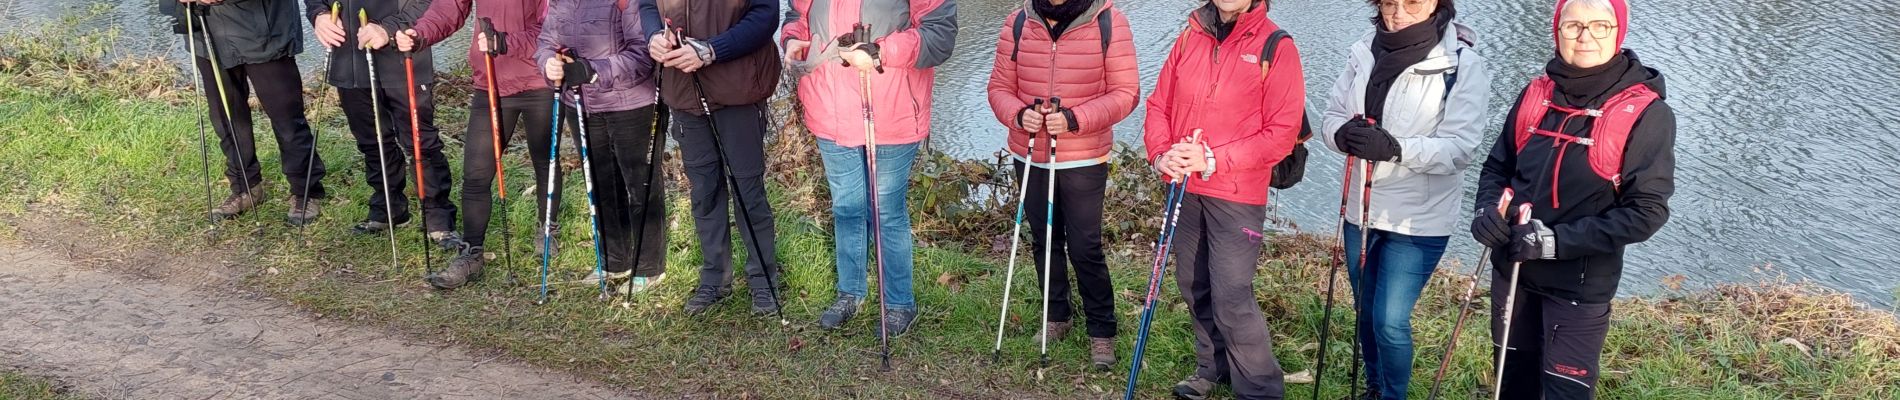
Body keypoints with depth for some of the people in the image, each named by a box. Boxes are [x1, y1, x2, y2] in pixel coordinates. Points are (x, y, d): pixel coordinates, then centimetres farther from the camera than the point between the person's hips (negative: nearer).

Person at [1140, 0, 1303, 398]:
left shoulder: (1276, 47, -8)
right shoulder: (1189, 39, 6)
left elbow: (1282, 133, -12)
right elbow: (1159, 105, 10)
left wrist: (1214, 160, -18)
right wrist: (1162, 154, -8)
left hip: (1237, 196, -5)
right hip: (1184, 189, 5)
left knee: (1231, 296, -7)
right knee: (1193, 284, 12)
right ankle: (1213, 367, 32)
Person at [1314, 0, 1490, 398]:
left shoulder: (1463, 64, -14)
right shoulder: (1363, 52, 0)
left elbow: (1460, 148, -19)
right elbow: (1331, 115, 2)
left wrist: (1394, 148, -34)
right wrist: (1344, 134, -22)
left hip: (1419, 220, -5)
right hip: (1361, 211, 5)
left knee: (1390, 322, -6)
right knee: (1366, 314, 20)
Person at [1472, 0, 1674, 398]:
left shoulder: (1647, 114, -15)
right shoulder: (1536, 95, 0)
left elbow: (1646, 212, -17)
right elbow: (1498, 166, 12)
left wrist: (1557, 241, -24)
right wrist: (1488, 209, -10)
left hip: (1580, 286, -4)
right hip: (1512, 269, 5)